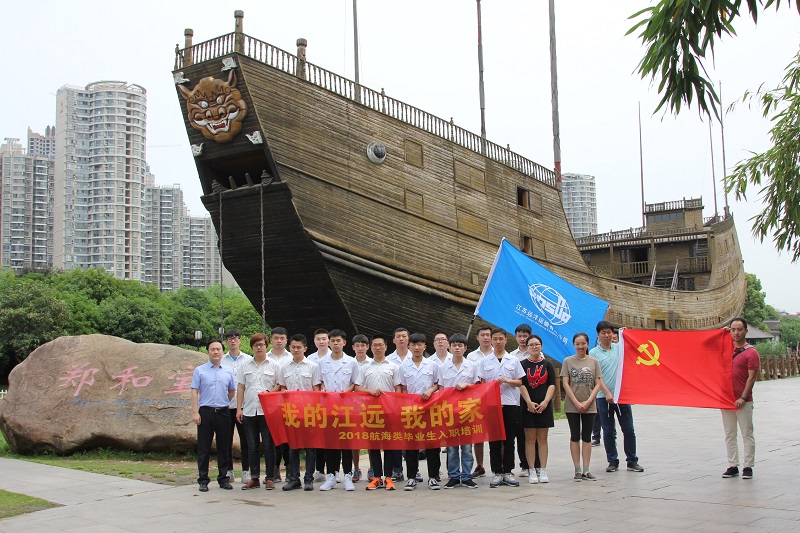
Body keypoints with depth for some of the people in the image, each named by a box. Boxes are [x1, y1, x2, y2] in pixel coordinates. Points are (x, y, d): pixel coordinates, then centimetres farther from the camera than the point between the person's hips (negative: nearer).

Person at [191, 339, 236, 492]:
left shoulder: (228, 372, 10)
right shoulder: (199, 371, 3)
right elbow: (194, 392, -2)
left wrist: (222, 404, 13)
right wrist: (195, 412, -9)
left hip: (223, 412, 2)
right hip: (206, 412, -2)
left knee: (224, 447, 7)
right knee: (204, 448, 1)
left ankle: (223, 478, 15)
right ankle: (203, 480, 8)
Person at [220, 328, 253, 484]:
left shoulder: (248, 360, 5)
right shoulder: (221, 361, 8)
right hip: (226, 405, 1)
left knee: (245, 439, 2)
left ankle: (246, 471, 11)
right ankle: (228, 471, 16)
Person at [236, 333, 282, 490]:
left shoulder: (274, 365, 4)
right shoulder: (245, 366, 13)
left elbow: (280, 385, 4)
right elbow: (241, 388, 13)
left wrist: (268, 392, -13)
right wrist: (239, 408, 6)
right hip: (249, 411, 3)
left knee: (268, 445, -1)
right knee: (252, 446, 7)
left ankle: (270, 478, 5)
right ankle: (254, 478, 14)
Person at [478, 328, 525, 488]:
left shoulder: (513, 361, 8)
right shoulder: (485, 361, 7)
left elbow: (520, 382, 8)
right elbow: (482, 383, 7)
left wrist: (507, 381, -11)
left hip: (510, 403, 0)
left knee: (509, 439, 3)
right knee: (494, 439, 1)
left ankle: (508, 471, 11)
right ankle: (497, 472, 7)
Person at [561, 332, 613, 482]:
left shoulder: (593, 361, 3)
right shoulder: (568, 361, 0)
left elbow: (598, 384, 0)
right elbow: (565, 384, -4)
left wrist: (588, 402, -10)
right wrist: (577, 403, -11)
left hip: (589, 406, 1)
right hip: (572, 406, -1)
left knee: (587, 437, 5)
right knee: (575, 436, 3)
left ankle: (586, 470, 10)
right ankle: (577, 470, 8)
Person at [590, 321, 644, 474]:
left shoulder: (620, 347, 7)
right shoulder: (593, 353, -1)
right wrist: (607, 393, -16)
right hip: (603, 397, -2)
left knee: (629, 429, 5)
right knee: (608, 432, 6)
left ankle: (632, 461, 16)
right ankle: (613, 461, 17)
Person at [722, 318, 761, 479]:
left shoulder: (751, 352, -8)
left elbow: (752, 377, -11)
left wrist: (743, 397, -17)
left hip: (743, 401, -6)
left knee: (747, 434, 1)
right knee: (729, 435, 10)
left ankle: (748, 467, 8)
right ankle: (732, 466, 17)